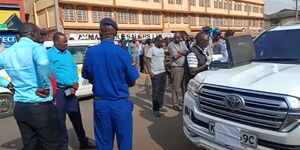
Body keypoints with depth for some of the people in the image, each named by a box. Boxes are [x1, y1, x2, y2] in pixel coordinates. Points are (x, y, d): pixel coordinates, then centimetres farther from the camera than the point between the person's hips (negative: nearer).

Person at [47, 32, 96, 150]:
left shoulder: (67, 53, 13)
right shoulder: (49, 54, -10)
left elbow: (74, 68, 14)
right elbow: (53, 74, -15)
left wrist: (76, 82, -4)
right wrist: (70, 84, -12)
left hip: (71, 90, 7)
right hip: (59, 90, -6)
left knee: (76, 117, 15)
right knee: (60, 119, 5)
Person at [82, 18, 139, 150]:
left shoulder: (90, 52, -6)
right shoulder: (122, 52, -14)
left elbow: (89, 79, 7)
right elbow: (132, 82, -5)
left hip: (100, 103, 3)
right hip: (120, 103, -3)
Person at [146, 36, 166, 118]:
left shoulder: (162, 50, 13)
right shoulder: (151, 49, -9)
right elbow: (148, 61, -11)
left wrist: (165, 69, 14)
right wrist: (150, 72, -17)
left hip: (163, 72, 7)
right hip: (155, 73, -7)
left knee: (162, 90, 13)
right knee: (156, 91, -2)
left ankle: (160, 105, 28)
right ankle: (155, 109, 7)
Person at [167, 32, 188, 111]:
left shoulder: (182, 44, 15)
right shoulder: (171, 45, -5)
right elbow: (175, 56, -13)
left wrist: (181, 52, -10)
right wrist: (183, 53, 0)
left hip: (184, 67, 6)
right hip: (176, 68, -6)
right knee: (176, 87, -2)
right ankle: (175, 104, 6)